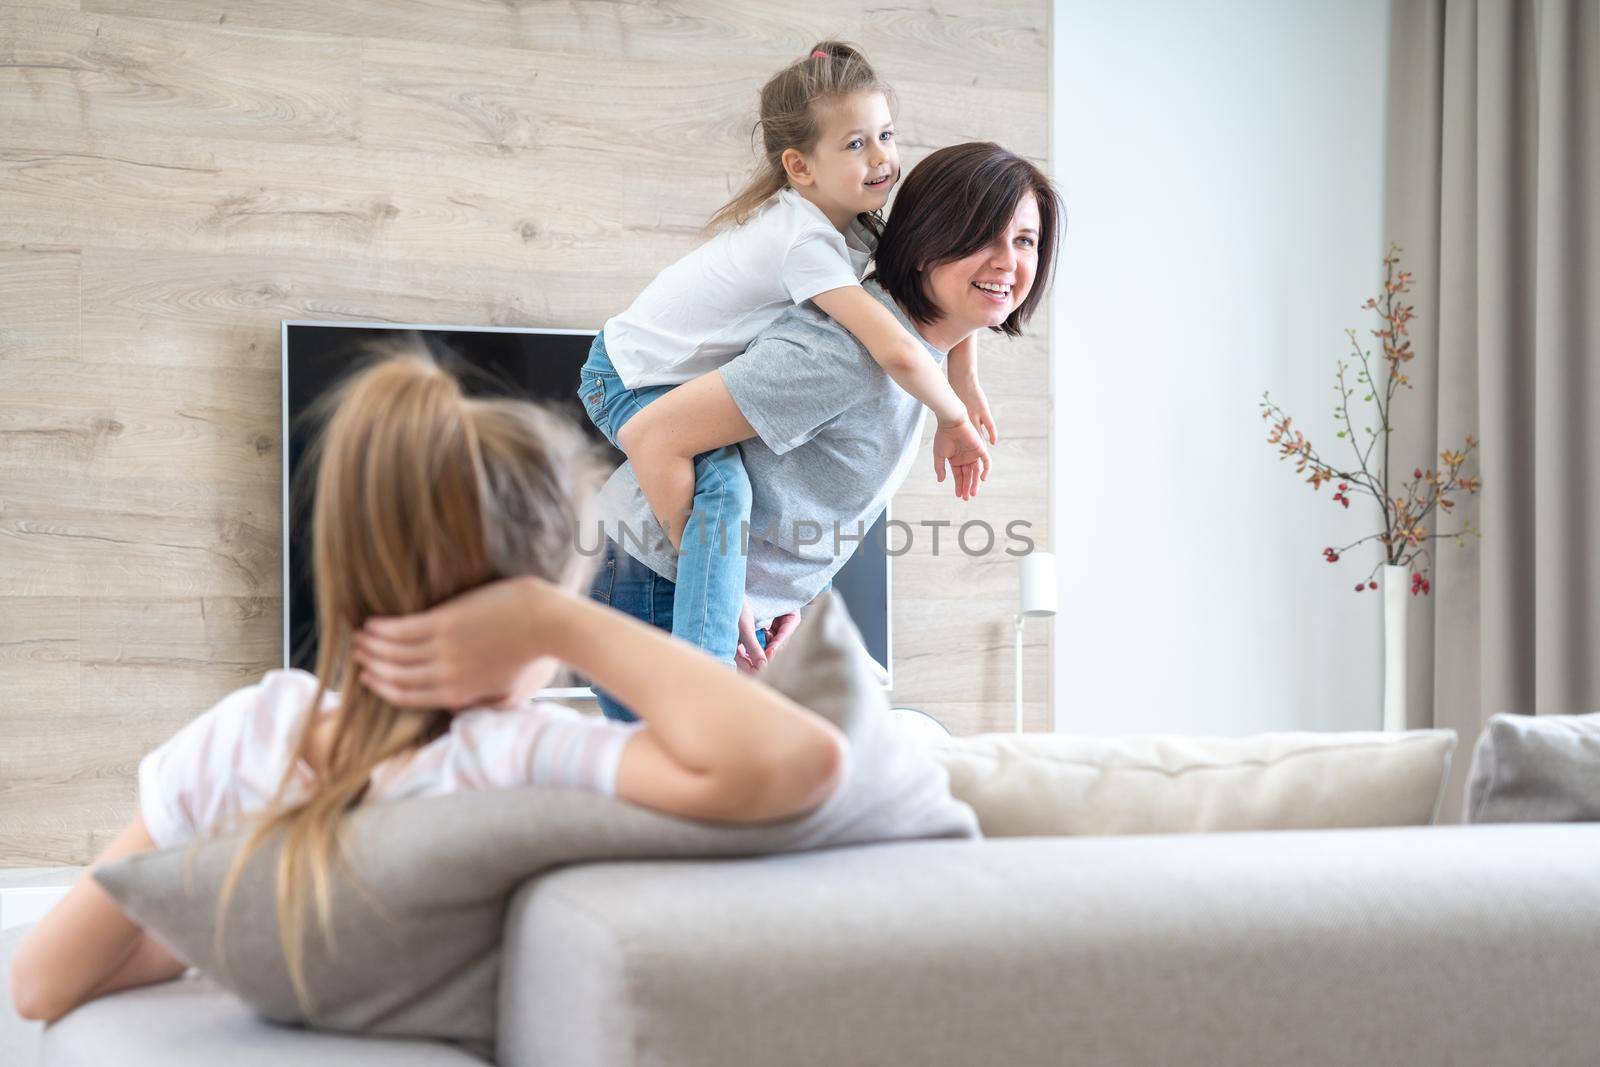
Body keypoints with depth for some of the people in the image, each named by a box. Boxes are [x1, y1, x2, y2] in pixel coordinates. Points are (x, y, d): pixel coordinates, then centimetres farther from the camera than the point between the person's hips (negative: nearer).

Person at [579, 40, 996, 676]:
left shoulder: (853, 224, -4)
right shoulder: (808, 244, -32)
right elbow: (898, 354, -41)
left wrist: (964, 381, -5)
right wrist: (955, 421, -24)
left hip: (698, 377, 10)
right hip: (633, 379, -10)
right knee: (724, 486, -34)